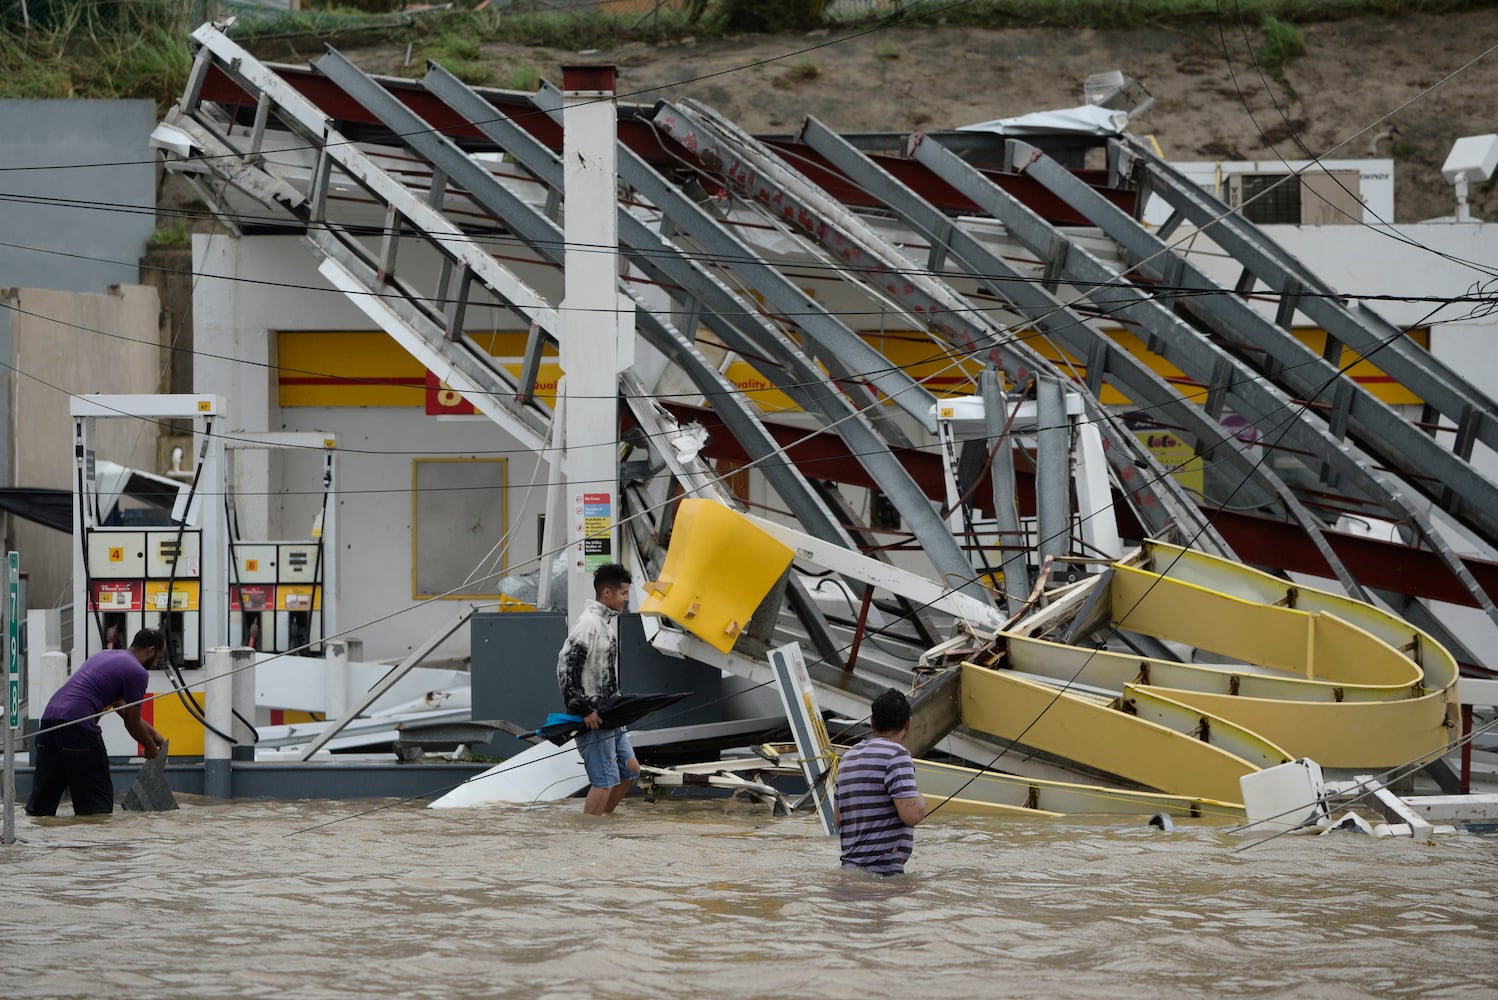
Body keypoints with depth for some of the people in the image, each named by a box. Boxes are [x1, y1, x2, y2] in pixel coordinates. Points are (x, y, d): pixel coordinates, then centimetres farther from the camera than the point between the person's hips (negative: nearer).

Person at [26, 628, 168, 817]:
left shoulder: (105, 655, 29)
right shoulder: (137, 672, 1)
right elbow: (132, 723, 7)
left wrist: (153, 733, 44)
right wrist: (150, 748, 26)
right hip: (78, 728, -8)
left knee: (42, 800, 10)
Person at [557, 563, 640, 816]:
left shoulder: (609, 620, 14)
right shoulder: (589, 623, -17)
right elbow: (566, 667, -23)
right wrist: (583, 709, -21)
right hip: (592, 718, -10)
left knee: (629, 770, 16)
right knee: (604, 780, -10)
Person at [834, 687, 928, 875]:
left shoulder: (848, 758, 18)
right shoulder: (896, 755, -9)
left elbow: (838, 820, 23)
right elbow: (911, 814, -17)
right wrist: (921, 801, 5)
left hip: (850, 867, 9)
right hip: (883, 869, -9)